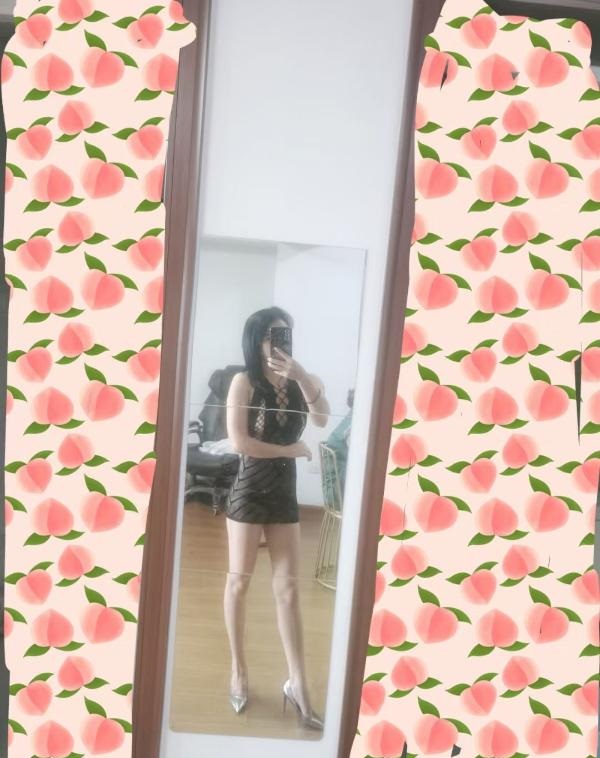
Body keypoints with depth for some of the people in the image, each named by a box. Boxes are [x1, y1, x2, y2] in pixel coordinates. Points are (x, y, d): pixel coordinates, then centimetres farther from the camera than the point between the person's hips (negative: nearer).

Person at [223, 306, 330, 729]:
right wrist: (293, 449, -9)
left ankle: (298, 685, 14)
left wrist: (301, 376, -26)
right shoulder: (244, 382, -7)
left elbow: (323, 419, -14)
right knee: (239, 581, 9)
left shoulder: (302, 382, 4)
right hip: (249, 492, -3)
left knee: (289, 588, 6)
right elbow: (239, 441, -15)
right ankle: (239, 672, 27)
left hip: (285, 493, 3)